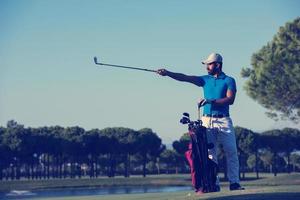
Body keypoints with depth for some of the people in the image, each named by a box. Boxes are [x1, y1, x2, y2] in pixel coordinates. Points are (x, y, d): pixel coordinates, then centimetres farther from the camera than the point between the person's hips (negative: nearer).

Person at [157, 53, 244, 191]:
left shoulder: (229, 81, 2)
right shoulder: (205, 79, 13)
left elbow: (230, 100, -11)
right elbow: (186, 78, 2)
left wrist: (210, 101, -19)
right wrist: (168, 73, -10)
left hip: (223, 121, -3)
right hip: (207, 121, 3)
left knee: (231, 152, -5)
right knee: (209, 153, -1)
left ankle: (234, 183, -1)